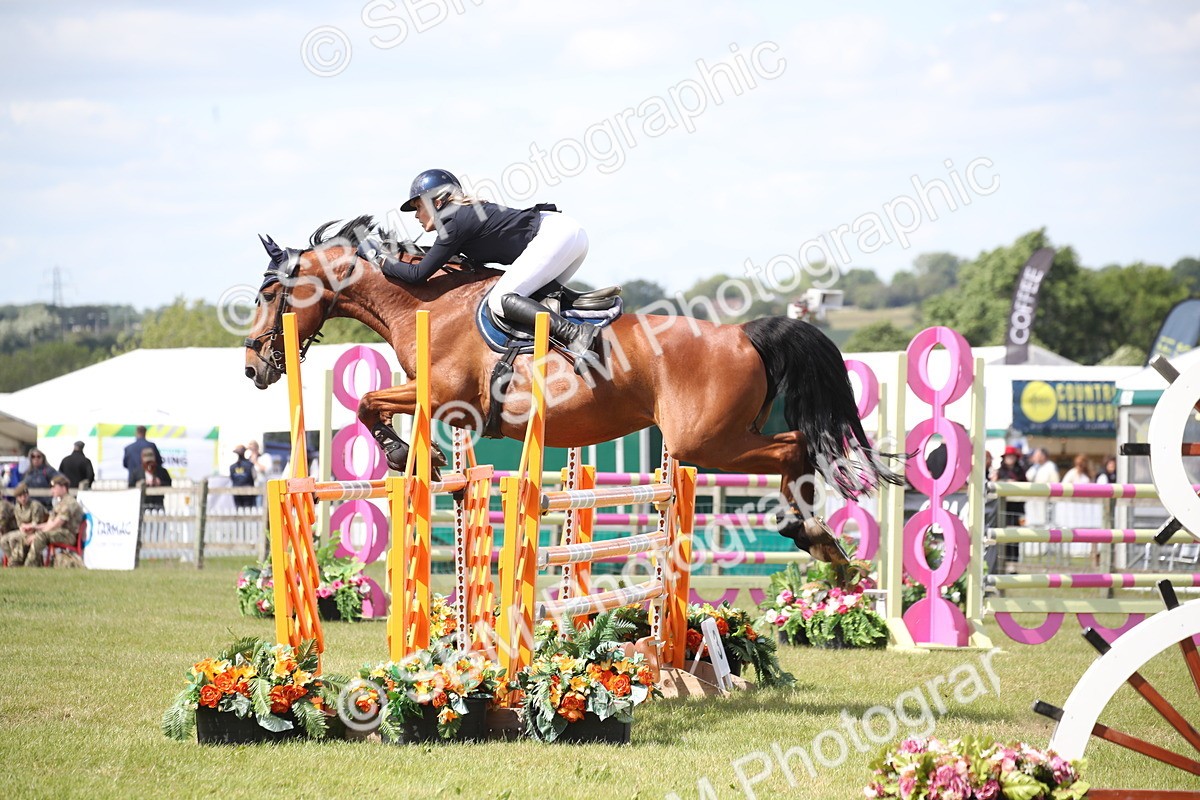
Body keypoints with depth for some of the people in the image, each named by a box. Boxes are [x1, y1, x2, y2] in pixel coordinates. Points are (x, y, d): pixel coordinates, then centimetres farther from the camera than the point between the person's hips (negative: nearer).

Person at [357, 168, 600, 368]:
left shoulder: (454, 224, -6)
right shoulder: (468, 213, 21)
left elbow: (419, 274, -5)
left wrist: (380, 260, 8)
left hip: (552, 235, -10)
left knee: (500, 300, -17)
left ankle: (575, 334, -31)